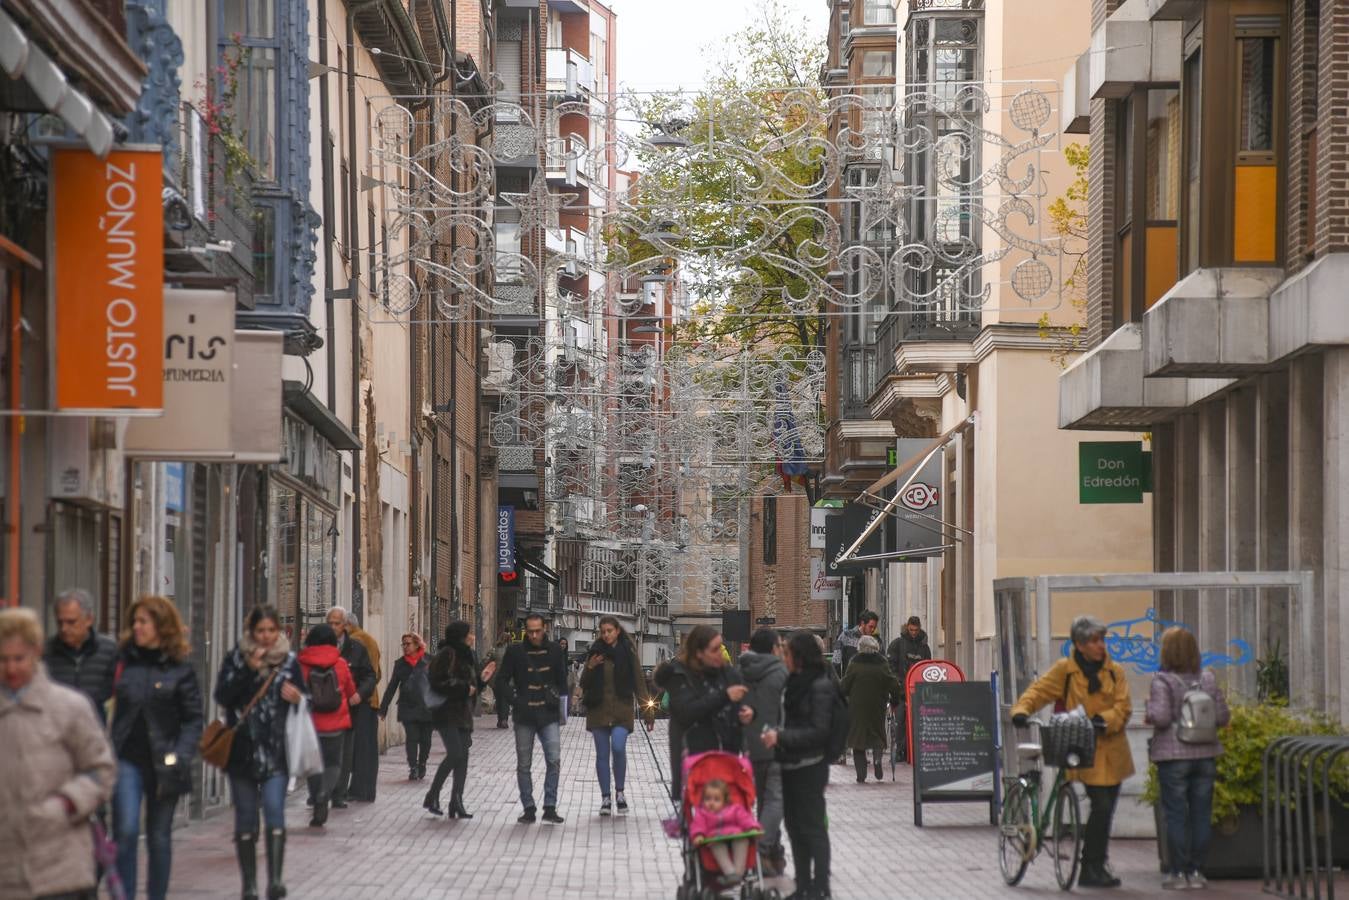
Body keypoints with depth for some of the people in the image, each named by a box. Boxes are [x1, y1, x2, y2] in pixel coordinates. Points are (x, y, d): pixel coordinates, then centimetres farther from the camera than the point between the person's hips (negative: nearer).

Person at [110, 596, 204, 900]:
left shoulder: (180, 669, 0)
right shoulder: (123, 660, 4)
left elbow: (193, 719, 1)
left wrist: (180, 756, -12)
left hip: (162, 763, 0)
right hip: (127, 760, 0)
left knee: (159, 837, 9)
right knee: (126, 831, -12)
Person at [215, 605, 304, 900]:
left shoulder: (289, 661, 7)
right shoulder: (236, 659, 3)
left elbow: (302, 701, 16)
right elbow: (222, 696, -7)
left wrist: (297, 698, -7)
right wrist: (249, 670, -17)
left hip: (276, 751, 0)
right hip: (242, 751, 0)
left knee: (275, 811, -16)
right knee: (245, 819, 5)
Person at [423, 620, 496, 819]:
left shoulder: (468, 656, 17)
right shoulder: (447, 654, -10)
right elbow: (436, 683, -18)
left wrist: (482, 679, 6)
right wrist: (463, 688, -16)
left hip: (463, 714, 9)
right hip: (446, 714, -8)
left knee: (462, 757, 3)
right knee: (455, 754, -17)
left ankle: (456, 803, 5)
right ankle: (432, 797, -5)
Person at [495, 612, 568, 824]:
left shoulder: (554, 651, 4)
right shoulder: (515, 652, -1)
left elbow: (562, 679, 17)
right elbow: (501, 682, 3)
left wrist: (557, 696, 5)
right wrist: (514, 698, -9)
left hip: (549, 716, 0)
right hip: (524, 717, 0)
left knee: (554, 761, -10)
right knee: (524, 765, 4)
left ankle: (550, 808, -3)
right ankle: (528, 809, 12)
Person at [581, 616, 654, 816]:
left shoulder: (628, 652, 1)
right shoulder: (595, 651, 5)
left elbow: (639, 682, 3)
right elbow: (584, 684, 7)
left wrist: (648, 711, -1)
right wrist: (590, 668, -13)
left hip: (621, 709, -2)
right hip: (598, 710, 2)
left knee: (618, 747, -19)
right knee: (602, 754, 3)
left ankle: (619, 792, -2)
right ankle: (605, 798, 10)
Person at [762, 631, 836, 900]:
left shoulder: (820, 687, -14)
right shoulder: (795, 681, 11)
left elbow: (818, 731, -19)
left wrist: (782, 737, -24)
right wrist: (775, 735, 3)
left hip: (810, 767, -9)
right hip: (791, 764, 9)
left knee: (813, 826, -1)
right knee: (795, 826, 13)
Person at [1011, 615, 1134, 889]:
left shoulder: (1115, 671, 7)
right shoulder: (1064, 670, -1)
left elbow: (1123, 707, -2)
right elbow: (1039, 691, -7)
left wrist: (1103, 719, -21)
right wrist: (1021, 710, -27)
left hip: (1112, 752, 4)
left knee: (1105, 809, 9)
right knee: (1101, 807, -13)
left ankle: (1097, 866, 23)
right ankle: (1092, 869, -4)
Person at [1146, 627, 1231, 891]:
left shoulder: (1163, 681, -10)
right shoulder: (1208, 678, 4)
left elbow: (1160, 717, -19)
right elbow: (1223, 716, 3)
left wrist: (1149, 713, 2)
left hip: (1174, 756, -4)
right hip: (1205, 754, 4)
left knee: (1176, 815, 2)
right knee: (1201, 815, 8)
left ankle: (1178, 872, 3)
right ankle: (1196, 871, 11)